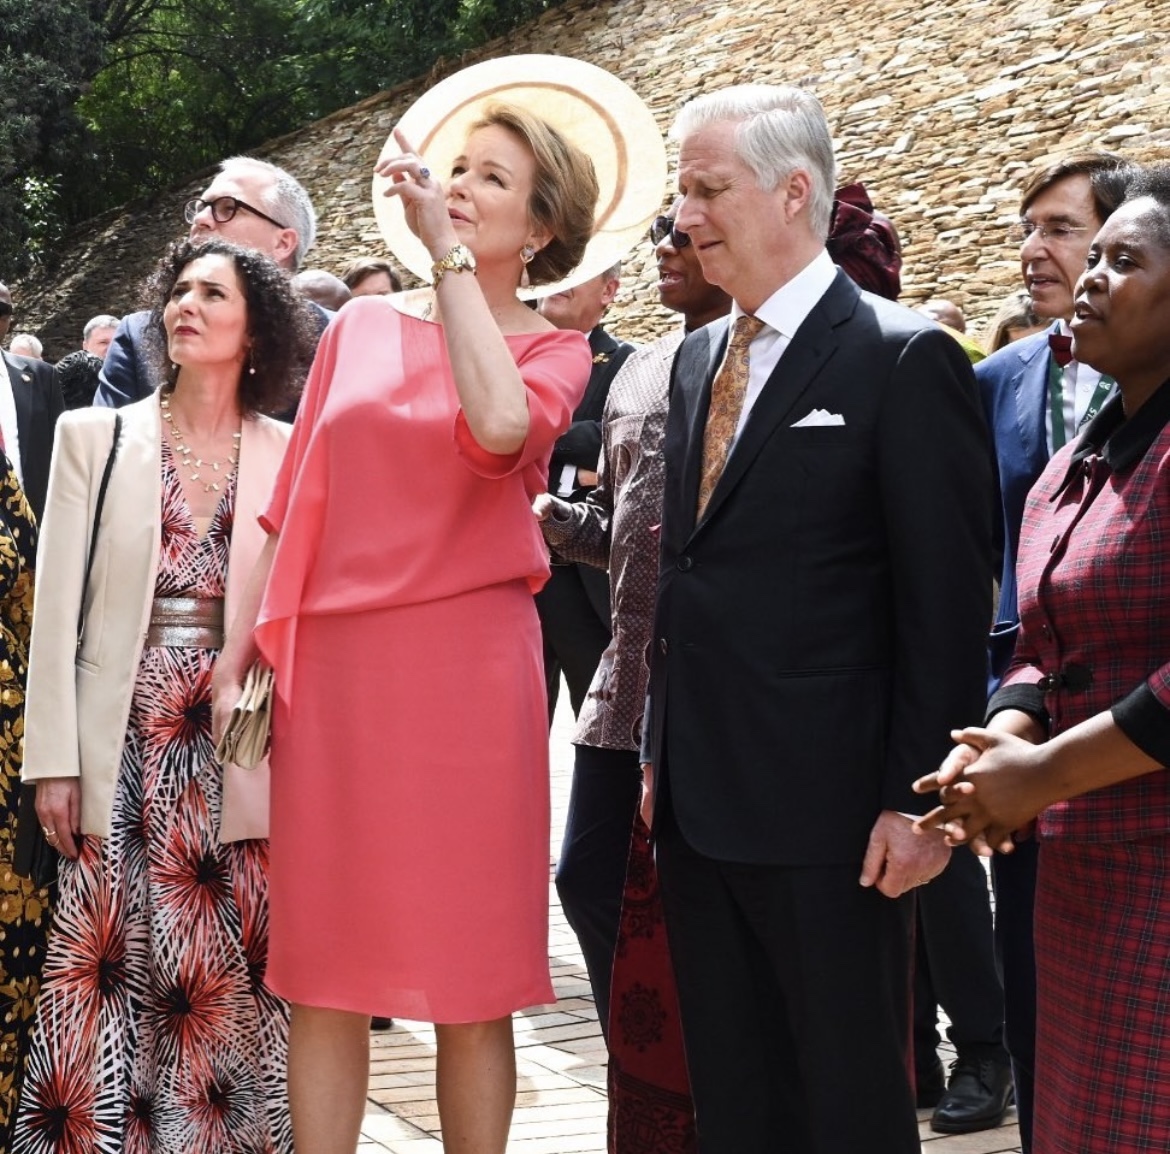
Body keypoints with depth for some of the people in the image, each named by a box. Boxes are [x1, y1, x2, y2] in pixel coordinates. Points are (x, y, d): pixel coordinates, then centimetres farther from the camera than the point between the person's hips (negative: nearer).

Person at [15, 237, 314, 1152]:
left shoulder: (291, 456, 5)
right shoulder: (96, 437, 6)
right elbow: (58, 607, 3)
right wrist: (54, 759, -4)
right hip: (128, 742, 0)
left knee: (244, 976, 1)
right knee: (117, 961, -1)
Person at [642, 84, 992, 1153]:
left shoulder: (905, 358, -10)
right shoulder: (698, 357, 13)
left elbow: (948, 603, -12)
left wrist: (917, 799, -15)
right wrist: (663, 750, 15)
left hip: (827, 808, -7)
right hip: (701, 799, 7)